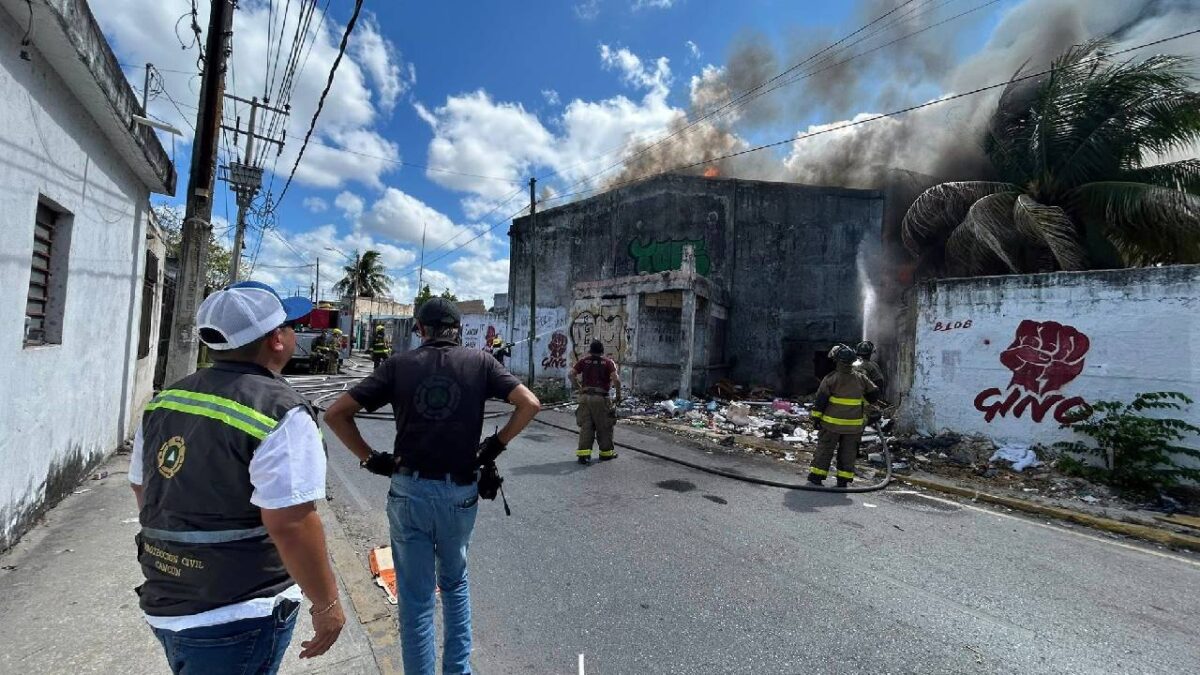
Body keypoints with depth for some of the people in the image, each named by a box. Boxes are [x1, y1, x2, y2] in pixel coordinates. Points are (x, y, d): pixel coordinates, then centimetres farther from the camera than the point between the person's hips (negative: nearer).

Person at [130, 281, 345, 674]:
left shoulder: (164, 401, 2)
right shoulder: (281, 414, -24)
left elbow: (142, 489, 13)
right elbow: (290, 525, -27)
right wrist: (326, 603, -14)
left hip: (163, 604, 8)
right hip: (236, 618, -7)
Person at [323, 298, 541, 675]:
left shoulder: (399, 365, 1)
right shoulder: (479, 362, -1)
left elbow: (335, 413, -1)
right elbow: (530, 404, -9)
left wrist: (369, 458, 4)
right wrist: (496, 445, 1)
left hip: (408, 491, 0)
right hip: (460, 492, 1)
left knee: (415, 598, 15)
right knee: (455, 583, 25)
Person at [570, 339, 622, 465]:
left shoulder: (584, 361, 7)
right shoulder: (608, 362, 0)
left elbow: (571, 374, 0)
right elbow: (616, 379, -12)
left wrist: (578, 389, 9)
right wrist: (618, 395, -1)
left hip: (585, 397, 2)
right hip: (601, 398, -2)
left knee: (585, 426, 7)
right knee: (604, 426, 12)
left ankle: (583, 453, 2)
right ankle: (606, 452, 24)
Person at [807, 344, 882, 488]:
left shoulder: (830, 378, -12)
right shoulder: (861, 378, 0)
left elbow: (820, 400, -12)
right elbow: (874, 394, 10)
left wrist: (816, 417, -4)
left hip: (832, 423, -3)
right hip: (854, 425, 3)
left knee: (825, 449, 8)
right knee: (848, 452, 13)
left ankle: (816, 475, 12)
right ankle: (843, 480, 17)